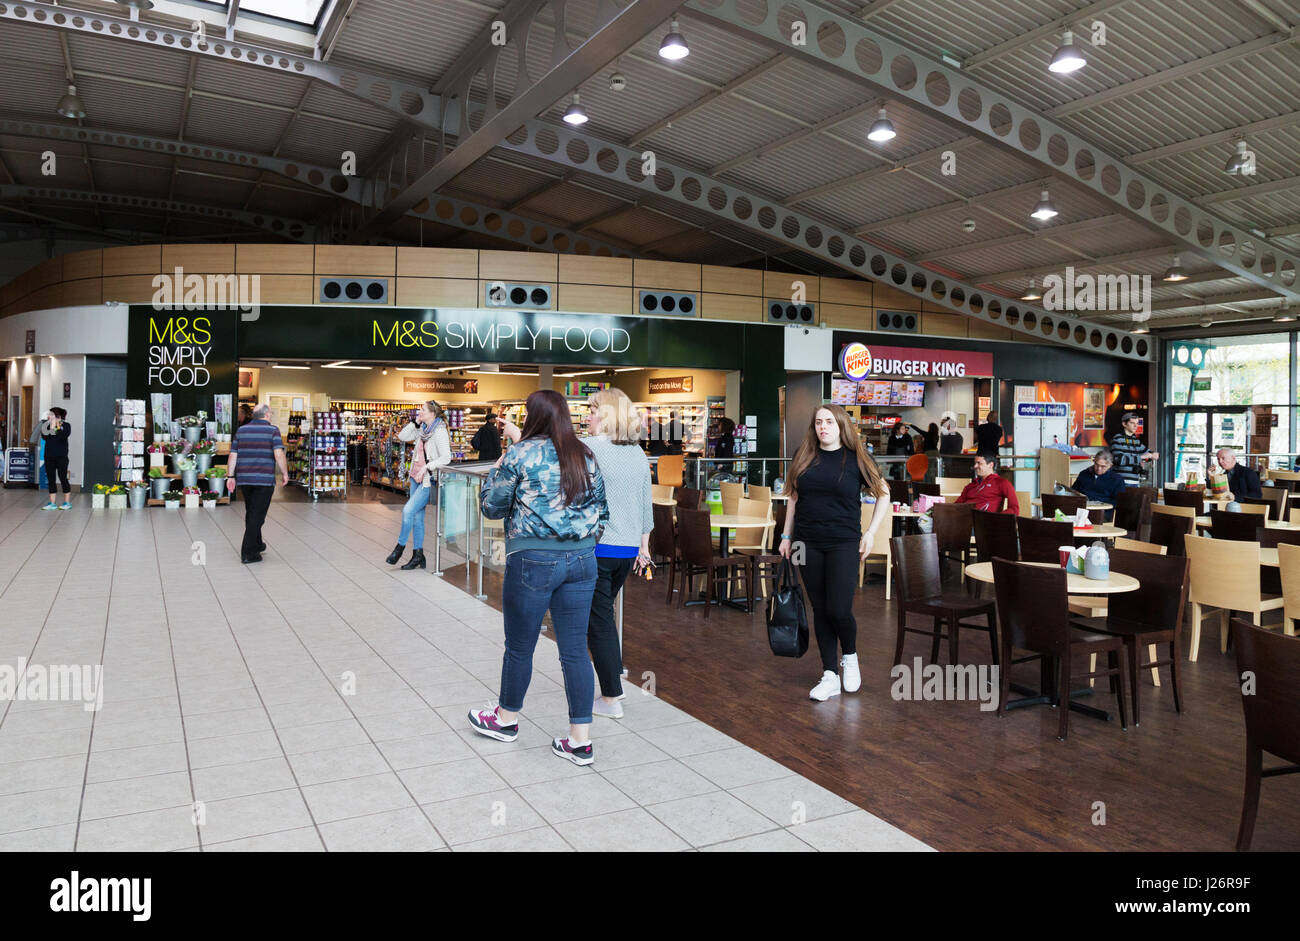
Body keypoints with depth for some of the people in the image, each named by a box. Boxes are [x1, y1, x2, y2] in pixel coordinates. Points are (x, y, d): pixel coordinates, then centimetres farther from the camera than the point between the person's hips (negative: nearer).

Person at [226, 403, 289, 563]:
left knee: (251, 514, 20)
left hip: (244, 480, 5)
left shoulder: (241, 430, 9)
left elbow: (233, 454, 7)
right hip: (264, 480, -5)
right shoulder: (272, 430, -5)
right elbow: (278, 454, -16)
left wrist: (230, 476, 11)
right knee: (257, 516, -2)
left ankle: (256, 545, 35)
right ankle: (248, 553, -3)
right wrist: (284, 473, -6)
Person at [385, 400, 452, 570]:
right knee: (417, 517, 10)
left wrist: (426, 467, -24)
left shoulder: (440, 432, -14)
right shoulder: (422, 429, 10)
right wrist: (415, 422, 5)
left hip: (429, 480, -8)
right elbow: (403, 436, 14)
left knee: (408, 510, -15)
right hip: (416, 477, 8)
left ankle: (400, 546, 5)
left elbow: (446, 458, -20)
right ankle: (418, 555, 17)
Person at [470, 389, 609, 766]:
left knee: (520, 646, 13)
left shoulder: (520, 455, -7)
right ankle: (581, 740, 12)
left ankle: (506, 718, 34)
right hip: (582, 560, 5)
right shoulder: (586, 456, 9)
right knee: (575, 650, 8)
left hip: (533, 560, -5)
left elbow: (492, 507, 1)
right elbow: (601, 508, 16)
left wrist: (498, 466, 13)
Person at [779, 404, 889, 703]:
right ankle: (830, 676, 16)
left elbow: (883, 495, 6)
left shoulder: (855, 457, -1)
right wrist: (787, 535, 12)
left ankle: (850, 656, 22)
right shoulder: (804, 457, 8)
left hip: (843, 543, -3)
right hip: (808, 543, 3)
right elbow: (793, 497, 15)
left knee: (839, 610, -9)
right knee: (820, 610, 7)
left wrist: (870, 533, -2)